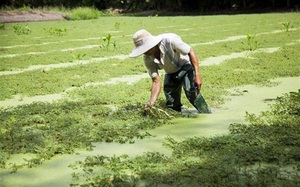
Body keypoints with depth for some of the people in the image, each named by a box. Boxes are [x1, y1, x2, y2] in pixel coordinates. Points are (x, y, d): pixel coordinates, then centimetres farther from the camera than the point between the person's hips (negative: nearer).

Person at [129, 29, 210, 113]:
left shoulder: (169, 40, -34)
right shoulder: (148, 59, -18)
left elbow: (191, 52, -25)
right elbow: (156, 81, -14)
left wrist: (197, 75, -31)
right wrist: (151, 102, -29)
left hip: (186, 66, -5)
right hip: (170, 73, 6)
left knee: (191, 90, -29)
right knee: (171, 104, 1)